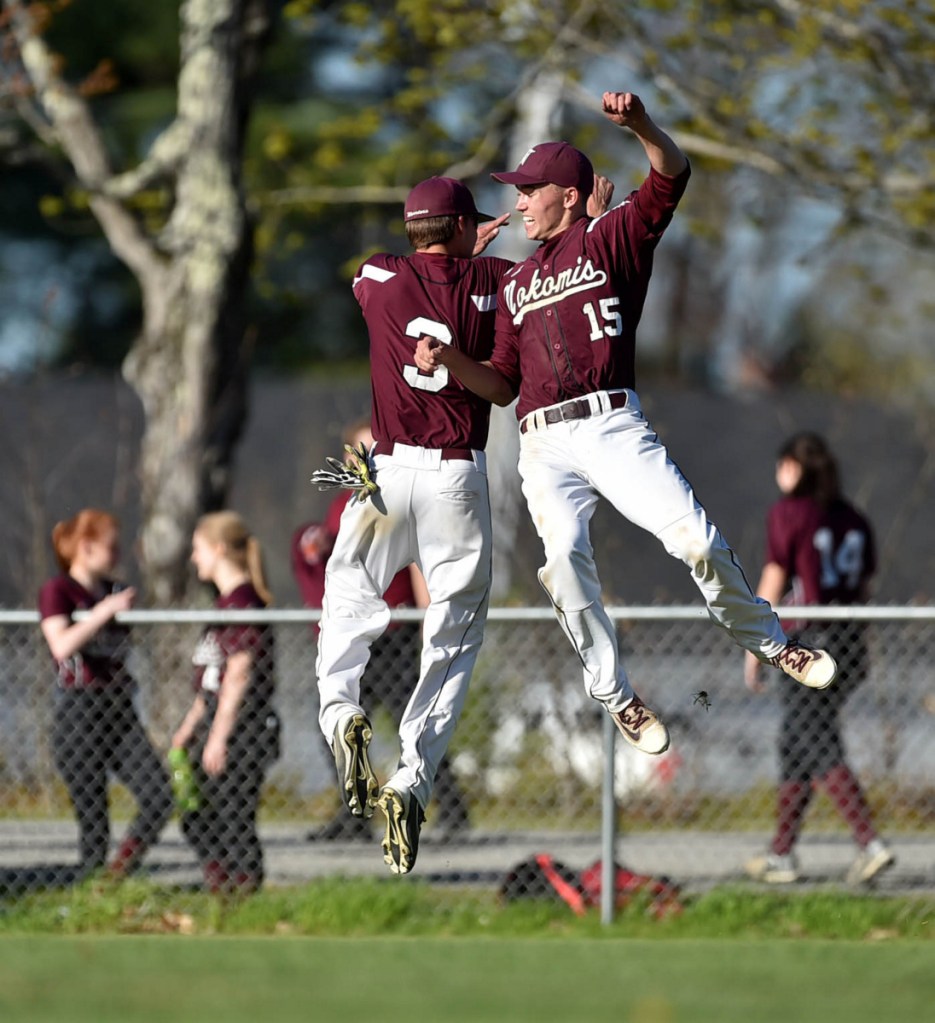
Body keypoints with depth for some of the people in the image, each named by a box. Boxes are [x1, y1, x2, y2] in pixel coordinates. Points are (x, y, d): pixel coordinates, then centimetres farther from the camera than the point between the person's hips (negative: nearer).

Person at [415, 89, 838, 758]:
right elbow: (503, 384, 23)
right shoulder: (517, 282, 25)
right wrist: (449, 361, 5)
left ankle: (768, 642, 3)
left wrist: (641, 125, -24)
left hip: (614, 427, -3)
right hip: (543, 446, 3)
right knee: (564, 556, -22)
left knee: (693, 537, -19)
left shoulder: (611, 241, 11)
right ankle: (616, 697, -14)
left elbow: (672, 176, -5)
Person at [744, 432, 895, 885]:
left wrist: (753, 649, -2)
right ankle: (782, 855, 20)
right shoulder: (854, 519, 13)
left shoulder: (788, 512, -6)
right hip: (850, 642, 7)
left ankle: (871, 844, -24)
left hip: (808, 642, -7)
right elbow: (863, 585, 14)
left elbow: (773, 582, -7)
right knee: (796, 746, 16)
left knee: (819, 751, -10)